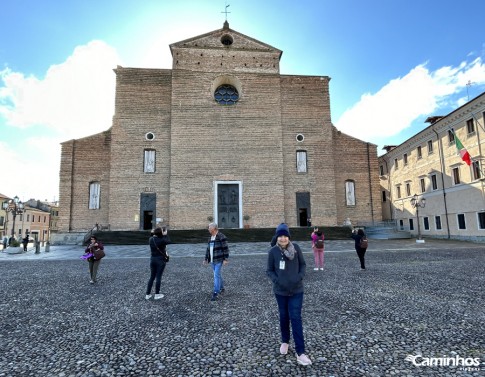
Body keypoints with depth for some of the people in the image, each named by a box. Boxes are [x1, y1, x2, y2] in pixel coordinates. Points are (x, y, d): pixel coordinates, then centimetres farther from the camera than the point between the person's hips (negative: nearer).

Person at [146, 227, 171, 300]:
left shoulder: (151, 239, -4)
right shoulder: (162, 240, -19)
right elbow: (169, 241, -1)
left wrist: (153, 233, 8)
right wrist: (166, 234, 7)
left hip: (152, 259, 5)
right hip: (161, 260, -5)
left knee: (152, 277, 14)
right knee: (158, 277, 4)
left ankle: (148, 294, 19)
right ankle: (157, 294, 14)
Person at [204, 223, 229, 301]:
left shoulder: (221, 237, -15)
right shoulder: (211, 237, 10)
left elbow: (225, 248, -16)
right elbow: (208, 249, 15)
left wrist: (226, 259, -19)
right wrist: (206, 259, 11)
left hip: (219, 259, -8)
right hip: (213, 260, 8)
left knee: (216, 276, -12)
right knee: (217, 274, 17)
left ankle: (215, 294, -8)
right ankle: (221, 289, 33)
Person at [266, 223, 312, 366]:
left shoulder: (296, 248, -9)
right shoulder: (273, 251, -11)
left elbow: (303, 264, 2)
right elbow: (269, 270, -3)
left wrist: (300, 276, -13)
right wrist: (276, 280, -18)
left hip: (296, 290, -1)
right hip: (280, 290, 1)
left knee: (296, 318, -3)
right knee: (284, 316, 17)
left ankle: (300, 352, 4)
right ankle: (285, 341, 40)